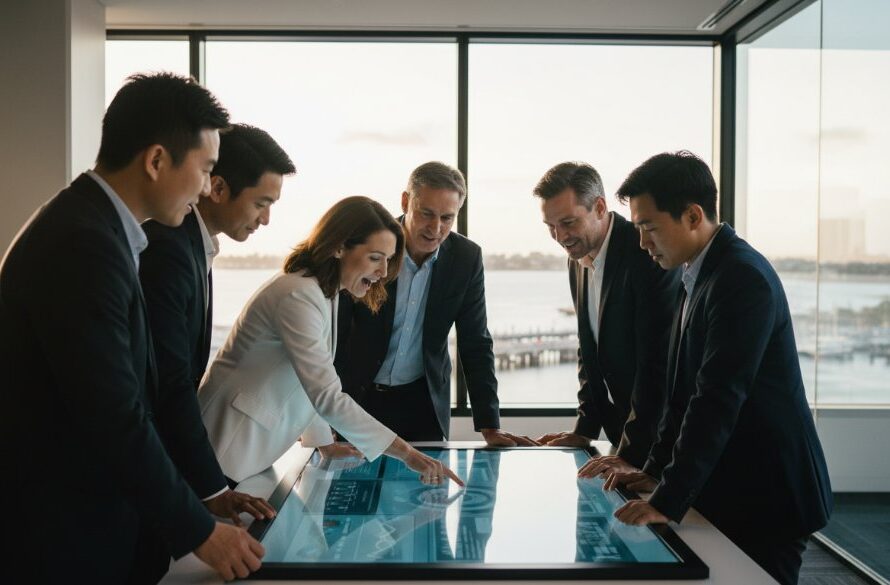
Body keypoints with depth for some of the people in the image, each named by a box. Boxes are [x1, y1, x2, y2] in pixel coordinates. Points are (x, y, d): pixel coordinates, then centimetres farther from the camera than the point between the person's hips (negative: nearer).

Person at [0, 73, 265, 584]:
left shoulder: (94, 227, 6)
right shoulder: (83, 244, -25)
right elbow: (115, 418, -26)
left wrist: (203, 495, 9)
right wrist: (198, 529, -15)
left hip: (87, 510, 9)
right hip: (66, 531, -9)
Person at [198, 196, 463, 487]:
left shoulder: (325, 292, 6)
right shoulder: (299, 296, -25)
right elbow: (326, 396, -31)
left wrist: (324, 443, 5)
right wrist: (407, 453, -31)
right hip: (232, 451, -9)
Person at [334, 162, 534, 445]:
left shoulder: (467, 257, -8)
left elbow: (475, 345, -3)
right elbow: (333, 335, -11)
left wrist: (489, 427, -9)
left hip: (423, 400, 2)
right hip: (359, 394, -2)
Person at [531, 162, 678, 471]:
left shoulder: (649, 254, -20)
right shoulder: (578, 261, 6)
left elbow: (658, 359, -24)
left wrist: (632, 453, -24)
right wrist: (584, 430, 6)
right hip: (624, 429, 7)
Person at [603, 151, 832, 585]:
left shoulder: (743, 276, -21)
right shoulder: (698, 275, 8)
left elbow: (719, 399, -26)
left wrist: (668, 500, -25)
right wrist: (655, 470, 10)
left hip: (767, 495, -8)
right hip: (727, 489, 8)